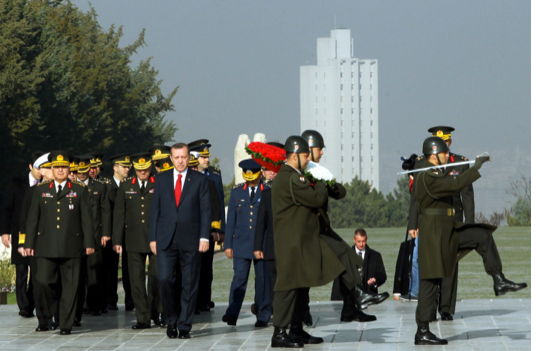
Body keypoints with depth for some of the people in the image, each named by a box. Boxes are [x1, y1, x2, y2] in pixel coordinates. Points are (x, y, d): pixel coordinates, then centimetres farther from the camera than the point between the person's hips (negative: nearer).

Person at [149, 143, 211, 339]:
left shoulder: (199, 180, 6)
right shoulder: (162, 179, 11)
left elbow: (205, 210, 3)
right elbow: (155, 209, 11)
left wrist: (204, 237, -6)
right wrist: (153, 237, 4)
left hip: (190, 240, -1)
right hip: (166, 239, 1)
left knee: (190, 284, 1)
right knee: (164, 279, -9)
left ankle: (184, 326, 9)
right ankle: (171, 321, 9)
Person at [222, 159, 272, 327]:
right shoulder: (237, 191, 9)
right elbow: (231, 219, 10)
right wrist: (228, 244, 6)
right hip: (241, 243, 1)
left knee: (263, 280, 3)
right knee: (239, 278, -8)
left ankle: (263, 316, 11)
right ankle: (232, 314, -13)